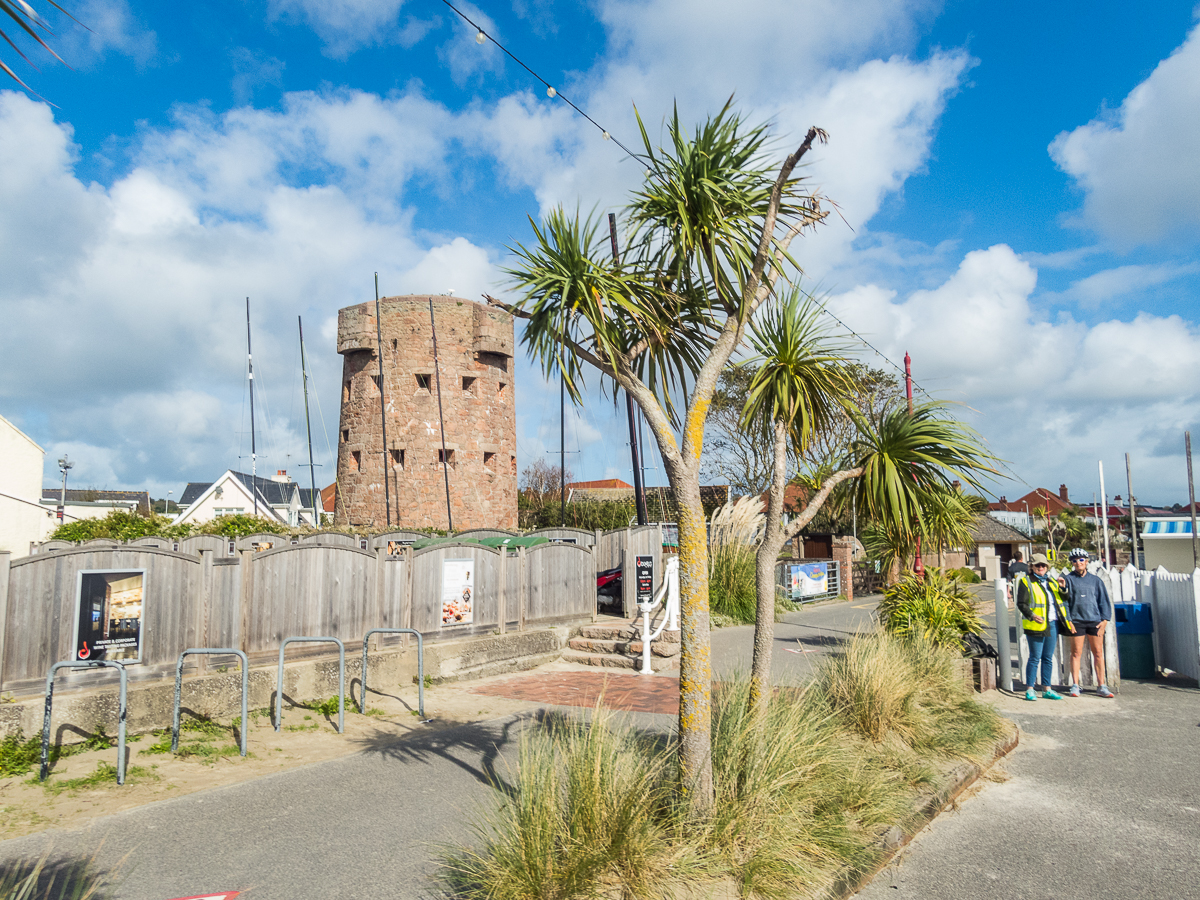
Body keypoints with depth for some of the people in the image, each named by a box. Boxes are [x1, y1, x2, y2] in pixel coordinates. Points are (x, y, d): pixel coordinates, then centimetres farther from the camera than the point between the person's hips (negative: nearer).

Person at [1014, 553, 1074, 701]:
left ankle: (1047, 689, 17)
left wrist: (1068, 621, 10)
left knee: (1048, 658, 10)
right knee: (1035, 658, -4)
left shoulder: (1052, 582, 17)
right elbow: (1021, 603, -8)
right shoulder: (1026, 582, -2)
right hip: (1036, 625, -6)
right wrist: (1032, 615, -20)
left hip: (1053, 625, 6)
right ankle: (1029, 690, 2)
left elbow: (1062, 602, 21)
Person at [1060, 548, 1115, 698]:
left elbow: (1104, 600, 12)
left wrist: (1105, 619, 1)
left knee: (1098, 653, 5)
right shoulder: (1068, 579, 4)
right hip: (1077, 621, -2)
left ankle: (1101, 686, 12)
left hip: (1095, 621, 2)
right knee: (1076, 653, 1)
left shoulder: (1095, 580, 11)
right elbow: (1064, 600, 1)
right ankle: (1075, 686, 7)